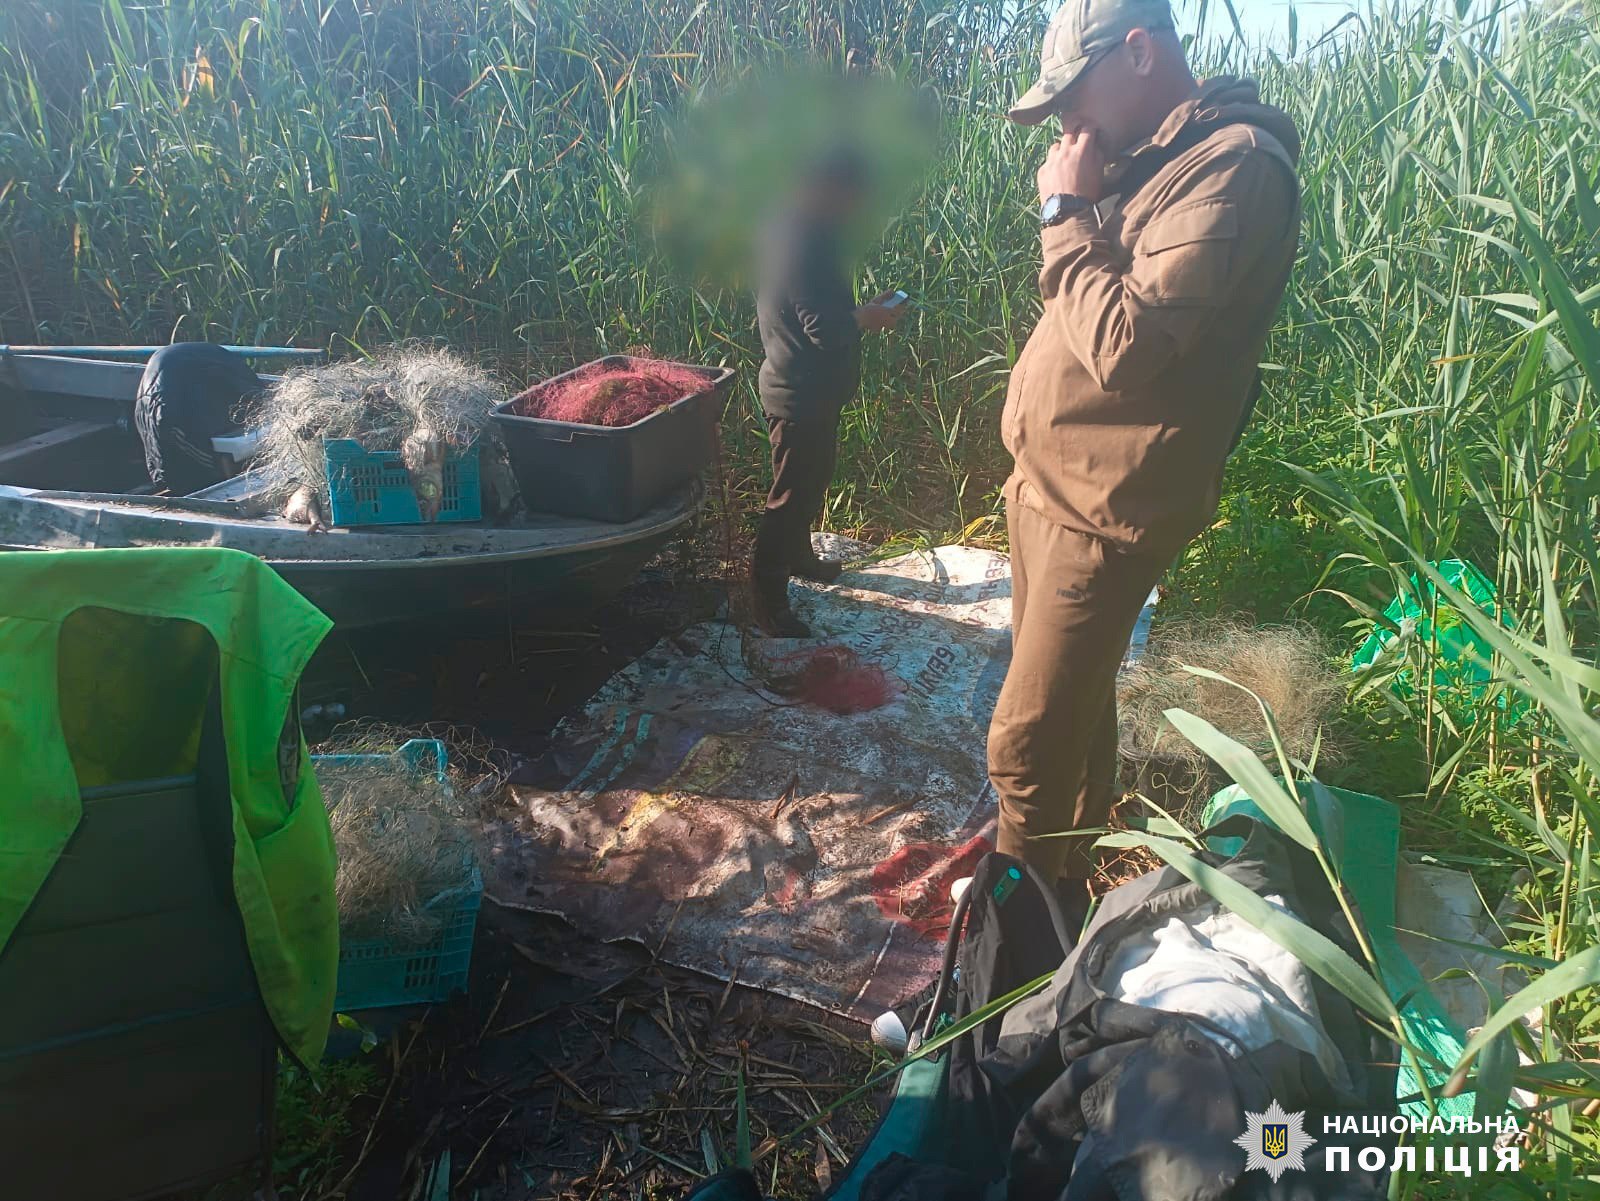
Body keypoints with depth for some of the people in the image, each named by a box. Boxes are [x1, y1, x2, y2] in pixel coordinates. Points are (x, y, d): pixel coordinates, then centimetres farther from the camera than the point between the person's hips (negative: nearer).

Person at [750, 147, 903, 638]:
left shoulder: (795, 230, 8)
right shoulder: (804, 243, -25)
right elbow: (823, 328, -29)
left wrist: (859, 309, 5)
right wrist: (866, 317, -11)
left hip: (809, 388, 11)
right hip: (801, 393, -11)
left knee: (811, 482, 25)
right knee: (790, 495, -2)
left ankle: (799, 556, 45)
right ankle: (767, 601, 8)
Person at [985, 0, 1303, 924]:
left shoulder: (1234, 165, -17)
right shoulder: (1146, 161, 12)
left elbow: (1123, 345, -25)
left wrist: (1068, 212, -17)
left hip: (1104, 506, -9)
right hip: (1049, 481, 10)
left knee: (1026, 744, -5)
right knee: (1071, 705, 21)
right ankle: (1069, 880, 39)